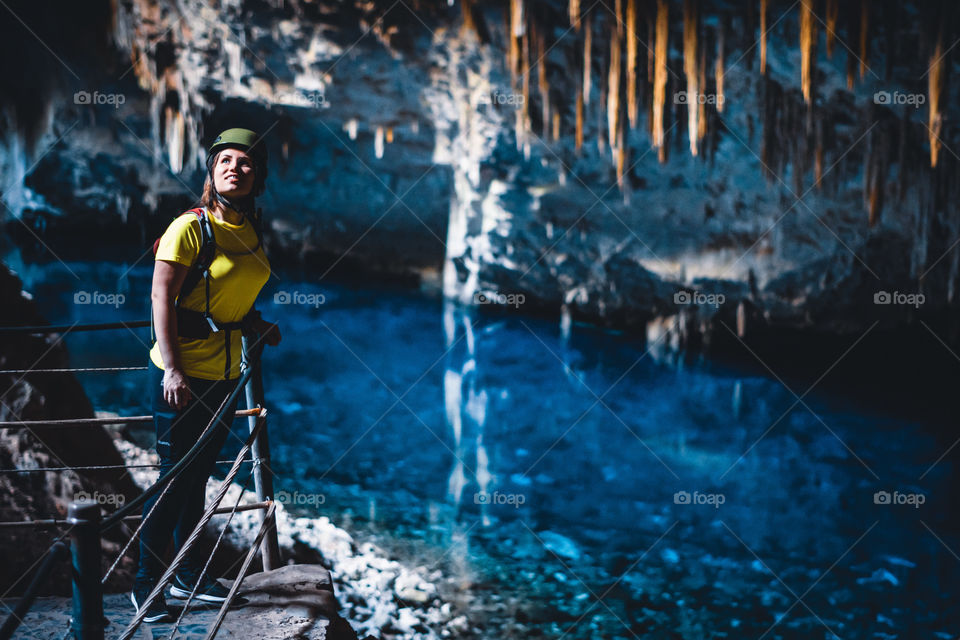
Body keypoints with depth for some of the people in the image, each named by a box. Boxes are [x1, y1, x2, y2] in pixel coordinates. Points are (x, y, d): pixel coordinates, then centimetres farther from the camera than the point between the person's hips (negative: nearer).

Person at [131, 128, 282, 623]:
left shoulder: (250, 231, 10)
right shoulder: (190, 227, -12)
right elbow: (161, 297, -16)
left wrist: (259, 327, 5)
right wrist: (172, 368, -22)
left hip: (225, 372, 7)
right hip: (181, 372, -7)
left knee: (198, 476, 16)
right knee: (174, 477, -2)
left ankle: (189, 576, 27)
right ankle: (146, 585, 9)